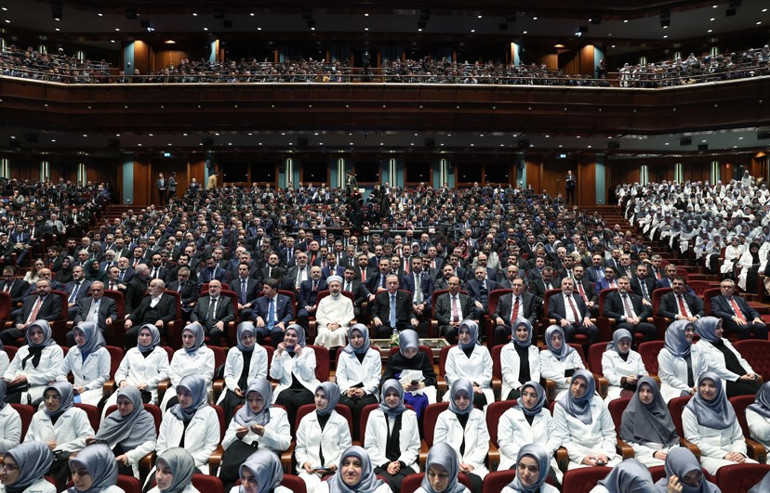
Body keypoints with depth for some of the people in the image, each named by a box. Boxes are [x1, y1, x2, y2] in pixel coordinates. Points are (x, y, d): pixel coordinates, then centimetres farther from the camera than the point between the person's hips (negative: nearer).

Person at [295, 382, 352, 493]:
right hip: (310, 468, 1)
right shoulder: (306, 420, 12)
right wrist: (304, 462, -6)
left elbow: (346, 449, 4)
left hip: (334, 469, -1)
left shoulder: (341, 421, 7)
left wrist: (336, 465, -13)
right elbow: (300, 447, 13)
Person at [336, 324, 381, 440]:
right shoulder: (344, 354, 17)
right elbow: (341, 377, 8)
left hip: (368, 392, -1)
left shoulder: (374, 354, 14)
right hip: (349, 392, 1)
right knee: (348, 404, -32)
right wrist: (346, 390, -13)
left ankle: (358, 436, -20)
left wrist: (364, 390, -12)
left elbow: (376, 378, 6)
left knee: (361, 405, -32)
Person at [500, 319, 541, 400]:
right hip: (513, 388, -3)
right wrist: (519, 387, -15)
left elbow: (537, 370, 10)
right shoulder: (506, 349, 8)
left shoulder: (535, 349, 20)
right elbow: (506, 372, -1)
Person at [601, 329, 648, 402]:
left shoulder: (636, 355, 26)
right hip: (617, 387, -4)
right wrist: (625, 380, -19)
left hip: (637, 386, 4)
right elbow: (608, 375, -2)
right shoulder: (608, 355, 11)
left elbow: (643, 372, 18)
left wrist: (645, 377, -8)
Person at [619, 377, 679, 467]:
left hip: (666, 450, 5)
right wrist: (653, 453, -11)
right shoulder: (630, 413, 3)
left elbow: (673, 436, 17)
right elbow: (629, 442, 0)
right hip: (643, 454, -5)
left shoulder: (662, 410, 15)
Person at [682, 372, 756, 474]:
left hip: (731, 456, 5)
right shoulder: (690, 410, 2)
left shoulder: (727, 408, 18)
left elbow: (738, 437, 15)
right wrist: (724, 455, -14)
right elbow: (694, 441, -6)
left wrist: (739, 452, -8)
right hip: (707, 456, -5)